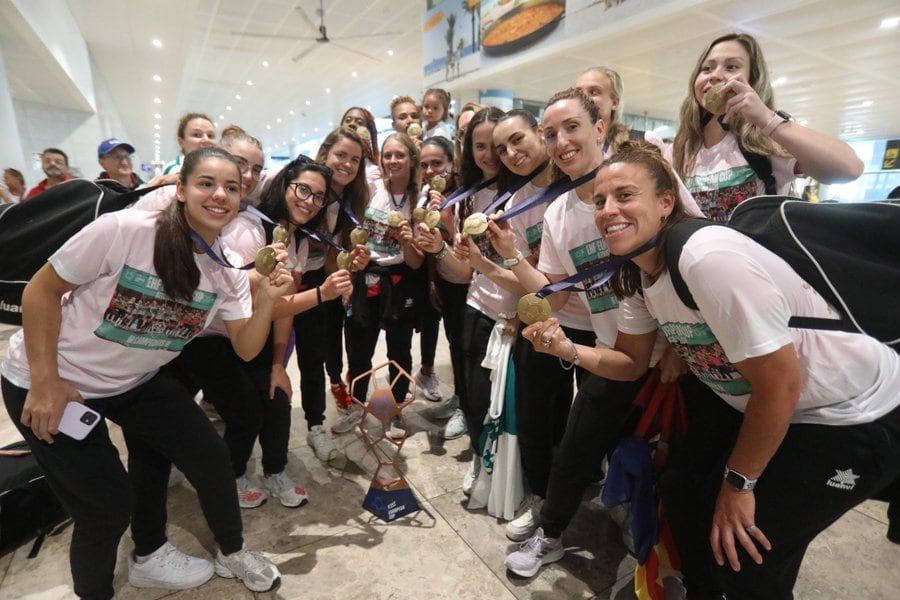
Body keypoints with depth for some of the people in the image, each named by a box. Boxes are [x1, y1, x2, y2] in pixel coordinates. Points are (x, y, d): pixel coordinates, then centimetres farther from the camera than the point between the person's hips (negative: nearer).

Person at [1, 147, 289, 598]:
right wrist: (44, 382, -16)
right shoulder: (123, 230, -26)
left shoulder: (228, 271, -10)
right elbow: (41, 291, -16)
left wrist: (267, 300, -27)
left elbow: (246, 348, -10)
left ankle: (231, 554, 32)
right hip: (55, 382, -5)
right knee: (108, 503, -1)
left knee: (211, 459, 5)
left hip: (136, 381, 5)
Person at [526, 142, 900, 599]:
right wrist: (567, 349, -15)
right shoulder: (637, 274, -5)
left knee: (745, 557, -7)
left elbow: (780, 386, -27)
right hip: (763, 409, 8)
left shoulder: (708, 257, -32)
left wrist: (739, 483, -13)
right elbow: (631, 362, 4)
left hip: (854, 416, -8)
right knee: (682, 488, 11)